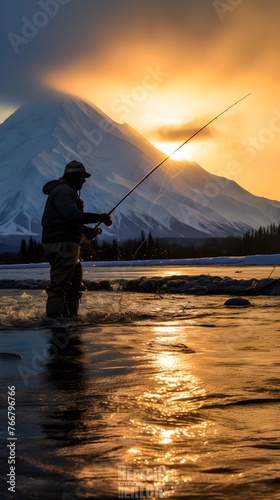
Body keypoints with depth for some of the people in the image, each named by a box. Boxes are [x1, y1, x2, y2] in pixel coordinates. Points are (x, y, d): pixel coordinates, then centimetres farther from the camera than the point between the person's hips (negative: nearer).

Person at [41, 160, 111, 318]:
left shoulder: (68, 191, 24)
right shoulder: (63, 191, -12)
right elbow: (72, 215, -26)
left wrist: (85, 229, 14)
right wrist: (98, 217, -23)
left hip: (67, 245, 11)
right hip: (61, 244, -11)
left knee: (75, 284, 15)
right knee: (60, 285, -11)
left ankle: (71, 316, 20)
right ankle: (53, 317, -10)